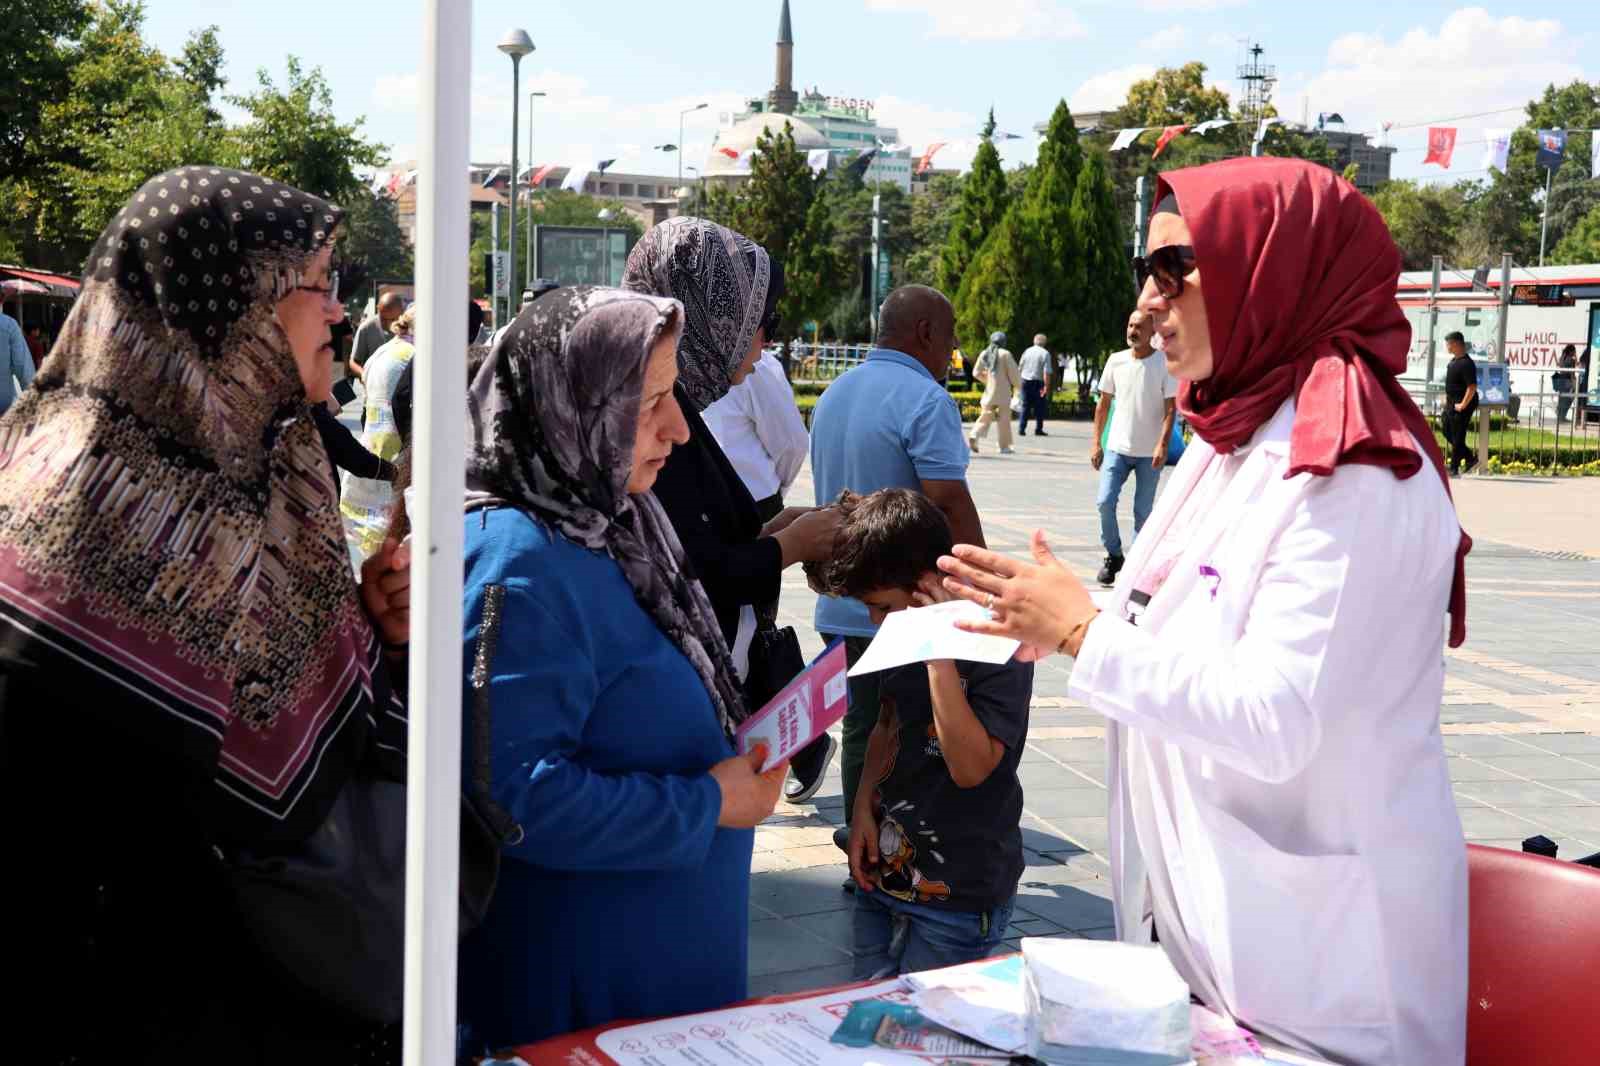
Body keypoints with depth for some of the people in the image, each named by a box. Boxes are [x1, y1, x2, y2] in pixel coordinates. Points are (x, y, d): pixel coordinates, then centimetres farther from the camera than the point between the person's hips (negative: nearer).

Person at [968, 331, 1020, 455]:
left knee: (986, 415, 10)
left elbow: (976, 373, 8)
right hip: (1003, 390, -4)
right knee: (1004, 417, 4)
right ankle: (1004, 446, 6)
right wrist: (1017, 385, 11)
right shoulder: (1005, 354, -8)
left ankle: (974, 436, -11)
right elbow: (1013, 373, -6)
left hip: (989, 390, 4)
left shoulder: (984, 354, 5)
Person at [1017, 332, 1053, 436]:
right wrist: (1046, 386, -13)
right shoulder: (1045, 353, -6)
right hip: (1038, 382, -4)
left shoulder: (1027, 351, 7)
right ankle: (1038, 429, 9)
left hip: (1025, 382, 4)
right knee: (1040, 407, 8)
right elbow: (1047, 372, -13)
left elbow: (1019, 368, 10)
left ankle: (1021, 429, 2)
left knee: (1025, 406, 8)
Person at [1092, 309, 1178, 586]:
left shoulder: (1165, 363, -6)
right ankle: (1113, 555, 12)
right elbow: (1104, 403, 10)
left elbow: (1170, 408, -7)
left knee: (1143, 512, 5)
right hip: (1118, 448, 3)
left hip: (1149, 452, -2)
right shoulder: (1116, 360, 4)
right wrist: (1096, 443, 5)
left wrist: (1162, 444, -18)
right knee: (1105, 502, -7)